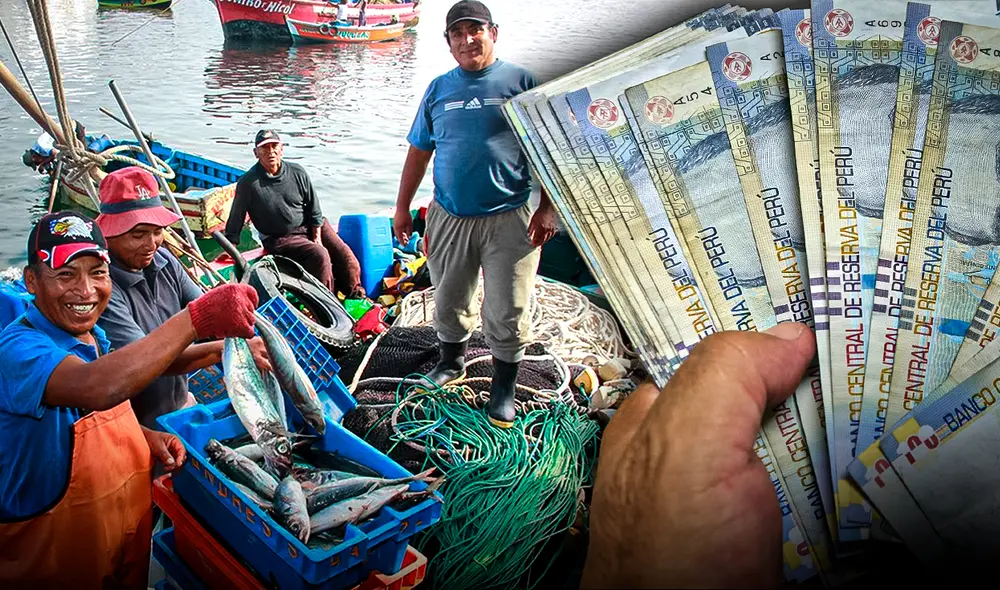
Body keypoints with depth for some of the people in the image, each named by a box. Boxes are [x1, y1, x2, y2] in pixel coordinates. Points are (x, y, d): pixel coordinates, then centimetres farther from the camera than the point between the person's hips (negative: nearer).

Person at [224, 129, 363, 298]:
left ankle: (356, 297, 14)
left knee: (348, 259, -9)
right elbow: (236, 218, -7)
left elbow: (314, 209, 5)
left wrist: (317, 238, 0)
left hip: (311, 227, 5)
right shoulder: (248, 183, -14)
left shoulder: (297, 173, -4)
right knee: (320, 255, -30)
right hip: (281, 239, -4)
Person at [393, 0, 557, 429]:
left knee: (507, 310, 1)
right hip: (449, 216, 3)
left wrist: (547, 208, -7)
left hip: (510, 216, -3)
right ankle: (452, 362, 40)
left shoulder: (521, 82, -1)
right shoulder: (439, 89, 9)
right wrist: (402, 207, 13)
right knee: (448, 300, 15)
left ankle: (503, 389, 18)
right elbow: (419, 151, 14)